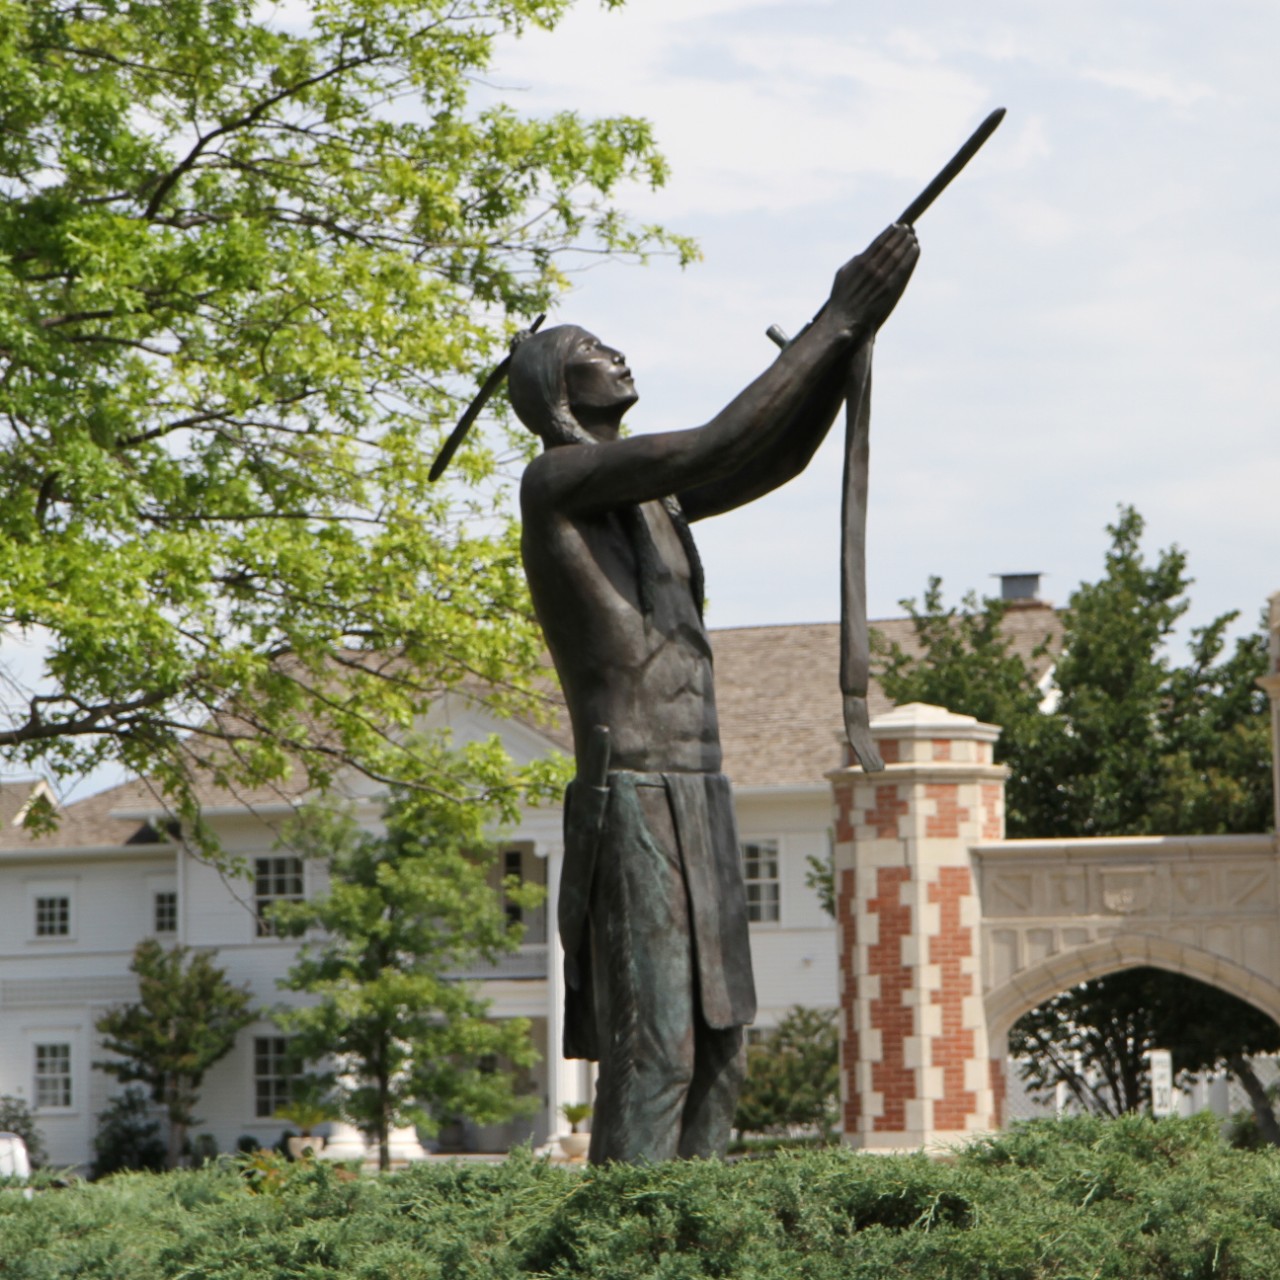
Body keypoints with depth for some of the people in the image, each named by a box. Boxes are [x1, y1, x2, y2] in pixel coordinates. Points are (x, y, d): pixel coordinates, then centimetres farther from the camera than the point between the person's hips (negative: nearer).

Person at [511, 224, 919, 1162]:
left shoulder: (652, 496, 21)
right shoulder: (555, 478, -7)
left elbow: (780, 458, 16)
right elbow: (717, 447, -16)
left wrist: (851, 342, 1)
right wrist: (834, 325, -12)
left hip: (703, 802, 9)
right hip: (631, 798, -9)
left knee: (717, 1048, 6)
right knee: (653, 1048, -15)